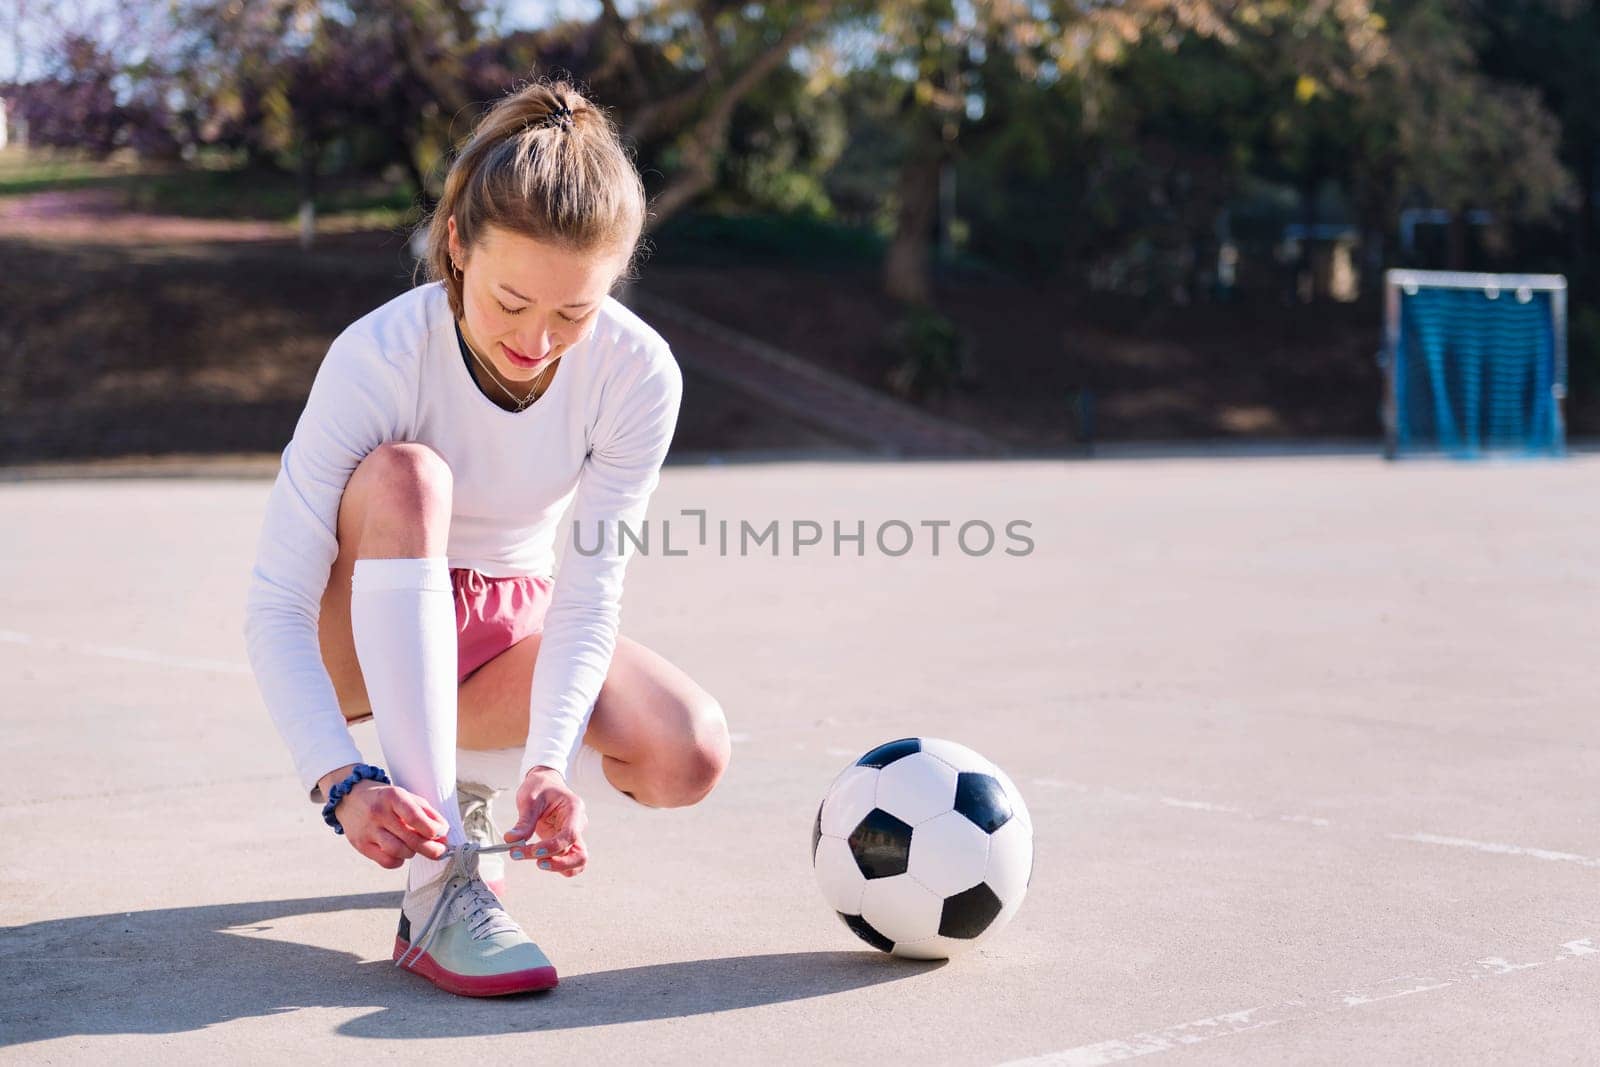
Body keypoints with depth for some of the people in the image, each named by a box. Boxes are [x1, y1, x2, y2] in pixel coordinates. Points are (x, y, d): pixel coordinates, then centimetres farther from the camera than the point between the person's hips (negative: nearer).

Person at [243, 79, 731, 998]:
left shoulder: (638, 372, -21)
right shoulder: (381, 357, -29)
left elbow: (590, 591, -20)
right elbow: (275, 606, -29)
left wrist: (549, 762, -37)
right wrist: (342, 782, -43)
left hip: (509, 625, 2)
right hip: (360, 632, -2)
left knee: (691, 754, -25)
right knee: (405, 474, -36)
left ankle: (461, 781, 6)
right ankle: (439, 885, -39)